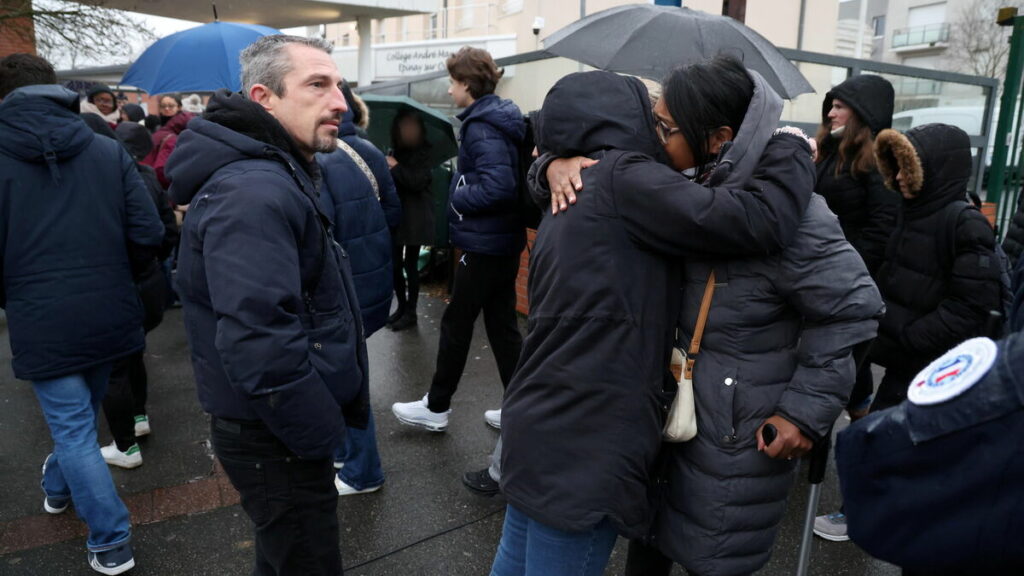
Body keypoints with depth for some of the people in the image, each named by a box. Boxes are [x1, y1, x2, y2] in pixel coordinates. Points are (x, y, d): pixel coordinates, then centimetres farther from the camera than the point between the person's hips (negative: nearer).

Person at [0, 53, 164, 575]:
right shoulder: (109, 150, -3)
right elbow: (149, 232, -7)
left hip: (42, 324, -3)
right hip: (110, 315, 4)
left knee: (72, 430, 7)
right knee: (81, 415, 25)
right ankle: (59, 487, 50)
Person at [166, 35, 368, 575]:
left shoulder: (274, 176, 10)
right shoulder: (253, 194, -25)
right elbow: (259, 343, -33)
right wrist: (323, 434, -19)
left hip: (282, 428, 10)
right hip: (275, 441, -10)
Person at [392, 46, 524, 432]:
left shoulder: (482, 128, -18)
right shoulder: (498, 118, 11)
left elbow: (498, 187, -29)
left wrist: (457, 199, -14)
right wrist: (462, 192, 8)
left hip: (484, 244, -9)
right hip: (505, 240, 9)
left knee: (456, 323, 4)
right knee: (502, 324, 14)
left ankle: (436, 408, 19)